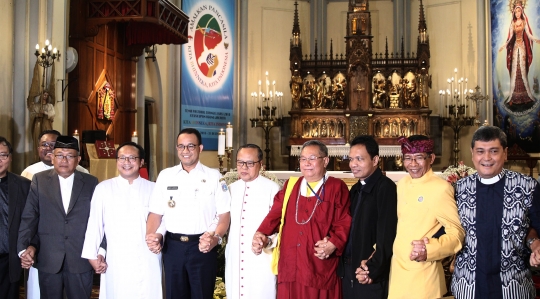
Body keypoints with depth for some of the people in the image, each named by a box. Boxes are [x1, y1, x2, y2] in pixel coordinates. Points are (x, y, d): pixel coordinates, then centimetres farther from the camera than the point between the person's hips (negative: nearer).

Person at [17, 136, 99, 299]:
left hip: (80, 259, 0)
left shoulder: (91, 182, 4)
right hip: (47, 259, 0)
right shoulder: (39, 180, 4)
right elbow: (29, 217, -1)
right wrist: (24, 247, -13)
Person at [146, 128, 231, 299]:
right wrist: (151, 236, -10)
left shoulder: (214, 177, 1)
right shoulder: (165, 176, 8)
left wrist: (215, 237, -19)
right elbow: (155, 213, 8)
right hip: (172, 246, 2)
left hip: (202, 245, -2)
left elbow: (224, 215, -1)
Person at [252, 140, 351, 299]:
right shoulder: (290, 185, 15)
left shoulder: (337, 187, 2)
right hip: (289, 267, 4)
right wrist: (261, 234, -10)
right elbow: (275, 214, 7)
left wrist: (334, 244, -21)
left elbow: (344, 223, -4)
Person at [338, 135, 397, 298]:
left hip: (371, 274, -7)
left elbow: (386, 234, -18)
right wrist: (343, 264, 1)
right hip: (348, 271, 7)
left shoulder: (385, 187, -14)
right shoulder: (355, 189, 12)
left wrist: (373, 269, -17)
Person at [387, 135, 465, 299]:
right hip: (396, 270, 6)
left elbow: (457, 231, -13)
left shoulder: (441, 188, -14)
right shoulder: (402, 184, 8)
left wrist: (430, 250, -26)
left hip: (422, 276, -6)